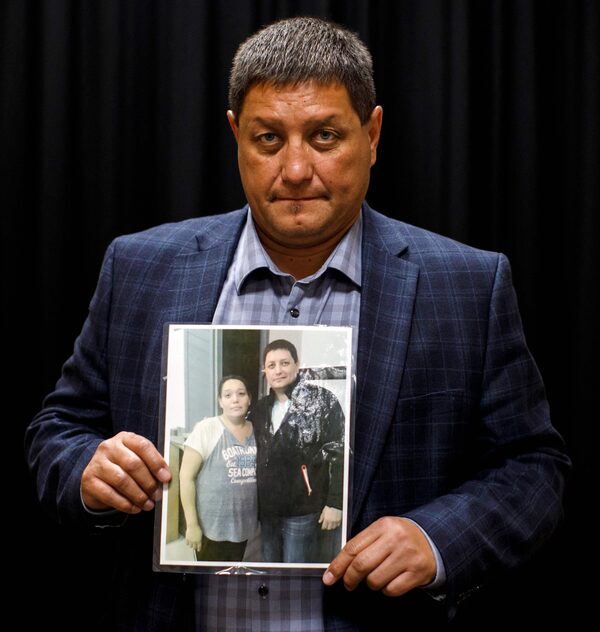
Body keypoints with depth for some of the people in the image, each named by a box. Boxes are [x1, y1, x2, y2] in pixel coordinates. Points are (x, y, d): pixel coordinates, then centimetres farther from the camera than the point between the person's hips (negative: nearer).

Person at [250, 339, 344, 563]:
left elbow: (339, 452, -10)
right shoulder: (260, 408, 11)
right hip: (267, 509, 6)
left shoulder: (322, 400, -7)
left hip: (302, 510, -6)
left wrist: (335, 503, -14)